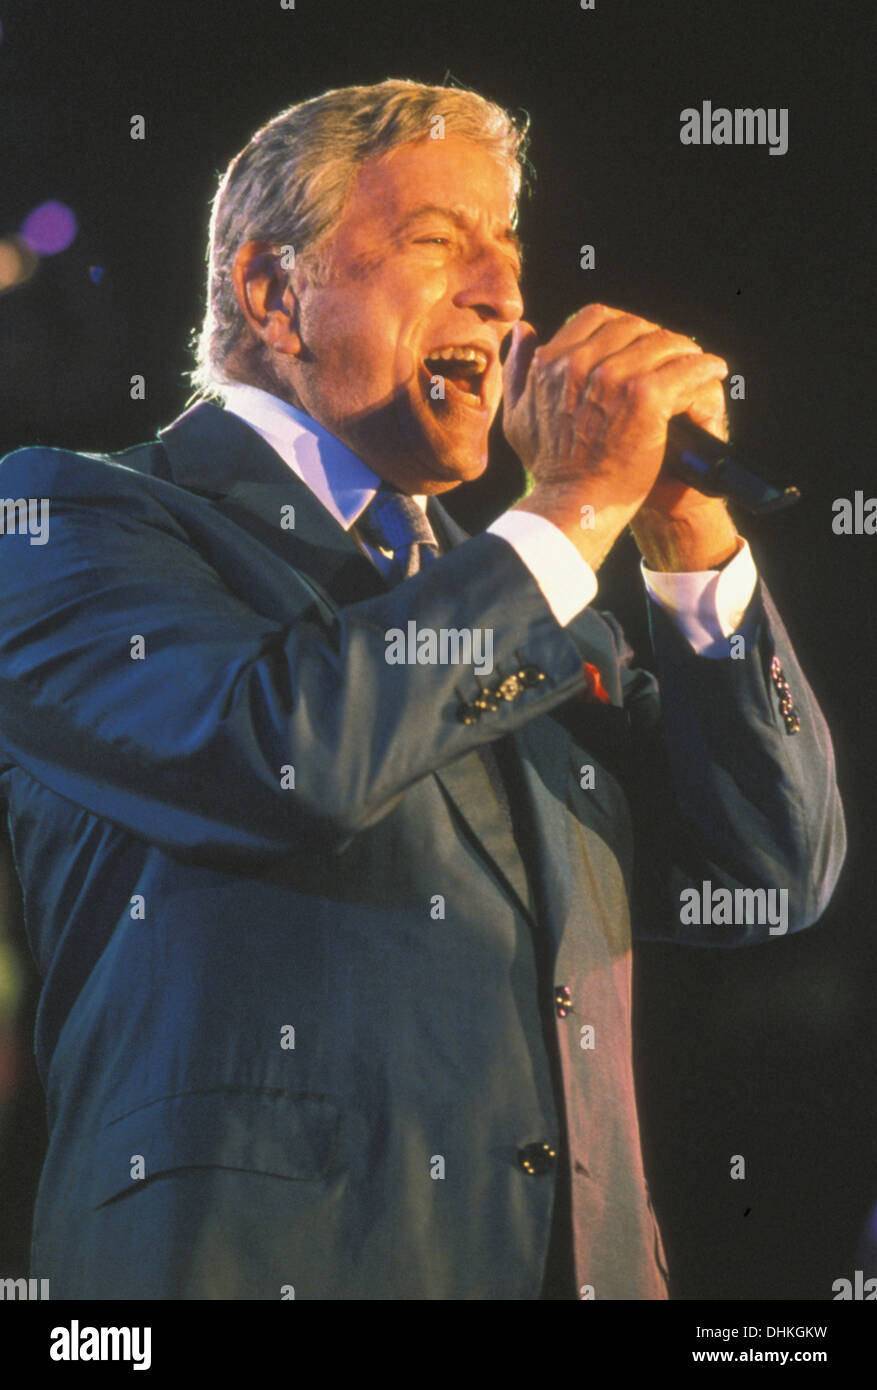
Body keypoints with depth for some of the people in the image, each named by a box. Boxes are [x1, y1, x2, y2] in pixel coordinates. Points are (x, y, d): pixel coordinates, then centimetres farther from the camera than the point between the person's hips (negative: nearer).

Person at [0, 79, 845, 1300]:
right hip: (261, 1258, -6)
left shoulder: (516, 591, 19)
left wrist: (691, 536, 2)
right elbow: (286, 759, -19)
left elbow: (775, 877, 12)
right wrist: (577, 509, -9)